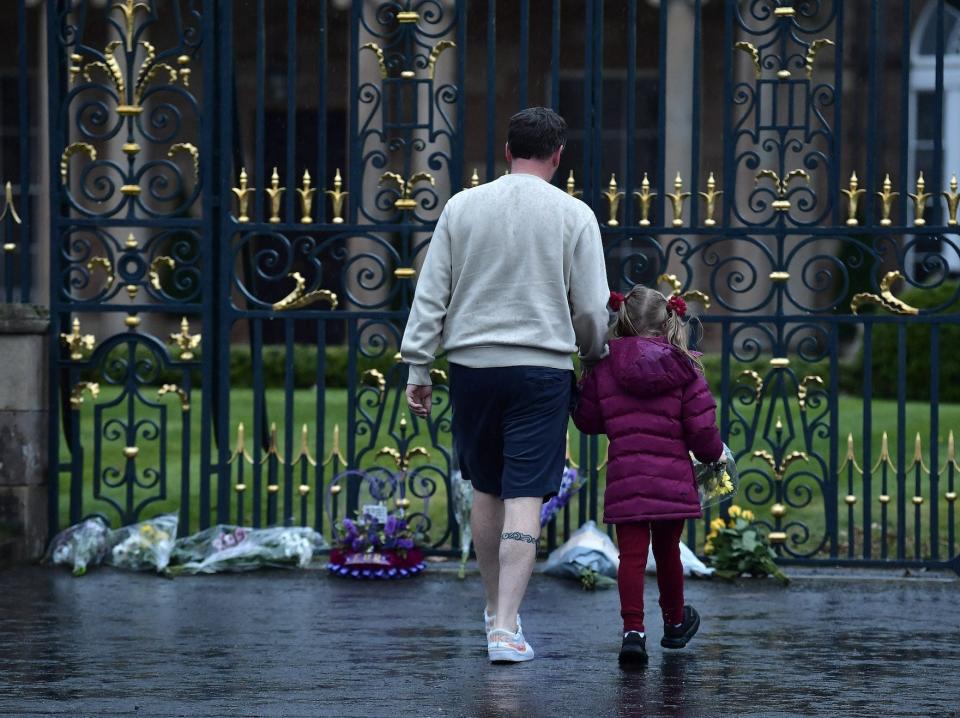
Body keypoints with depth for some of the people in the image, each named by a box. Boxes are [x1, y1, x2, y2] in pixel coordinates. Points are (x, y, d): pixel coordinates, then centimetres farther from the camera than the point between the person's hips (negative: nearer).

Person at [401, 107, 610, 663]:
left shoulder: (463, 207, 3)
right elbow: (592, 306, 0)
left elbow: (430, 294, 3)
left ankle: (497, 609, 30)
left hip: (473, 366, 3)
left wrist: (418, 367, 8)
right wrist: (596, 356, 19)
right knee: (525, 498, -4)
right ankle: (506, 628, -10)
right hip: (543, 368, -3)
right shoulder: (573, 215, -2)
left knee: (487, 489, 17)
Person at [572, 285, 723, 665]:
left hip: (624, 479, 0)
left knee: (632, 554, -2)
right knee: (667, 552, 18)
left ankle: (633, 630, -19)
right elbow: (702, 429, -3)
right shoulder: (684, 370, -2)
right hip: (673, 478, 0)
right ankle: (675, 622, 37)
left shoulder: (604, 369, 1)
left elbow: (587, 420, 8)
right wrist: (715, 453, 17)